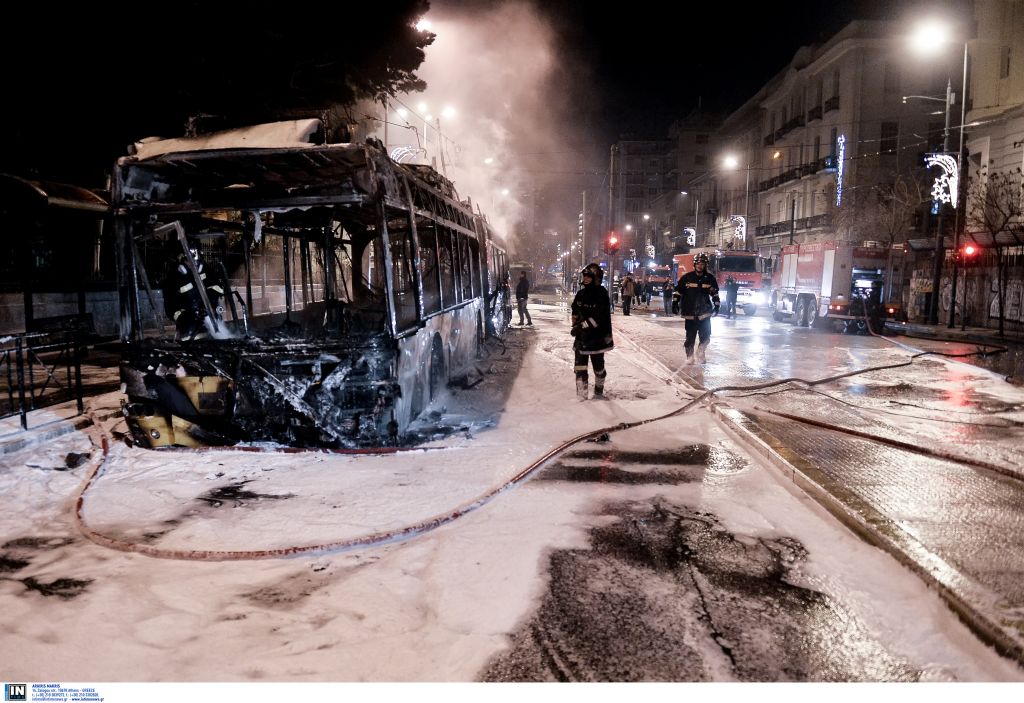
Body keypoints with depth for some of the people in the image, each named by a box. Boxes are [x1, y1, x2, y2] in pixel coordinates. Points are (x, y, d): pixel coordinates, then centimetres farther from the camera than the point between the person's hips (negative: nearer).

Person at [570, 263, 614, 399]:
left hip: (597, 337, -5)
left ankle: (599, 390, 32)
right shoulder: (581, 294, 6)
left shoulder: (601, 294, -14)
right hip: (581, 337, 5)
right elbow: (575, 312, 17)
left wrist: (581, 326, -25)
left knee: (598, 367, 10)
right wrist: (575, 326, 2)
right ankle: (581, 396, 6)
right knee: (580, 368, 1)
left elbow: (598, 318, -23)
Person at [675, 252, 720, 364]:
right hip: (690, 313, -2)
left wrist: (717, 306, 11)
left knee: (705, 337, -1)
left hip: (705, 313, 2)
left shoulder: (710, 279, 5)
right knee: (690, 337, 1)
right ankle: (689, 356, 16)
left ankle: (700, 354, 17)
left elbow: (715, 294, 14)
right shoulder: (686, 278, -2)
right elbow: (678, 292, 5)